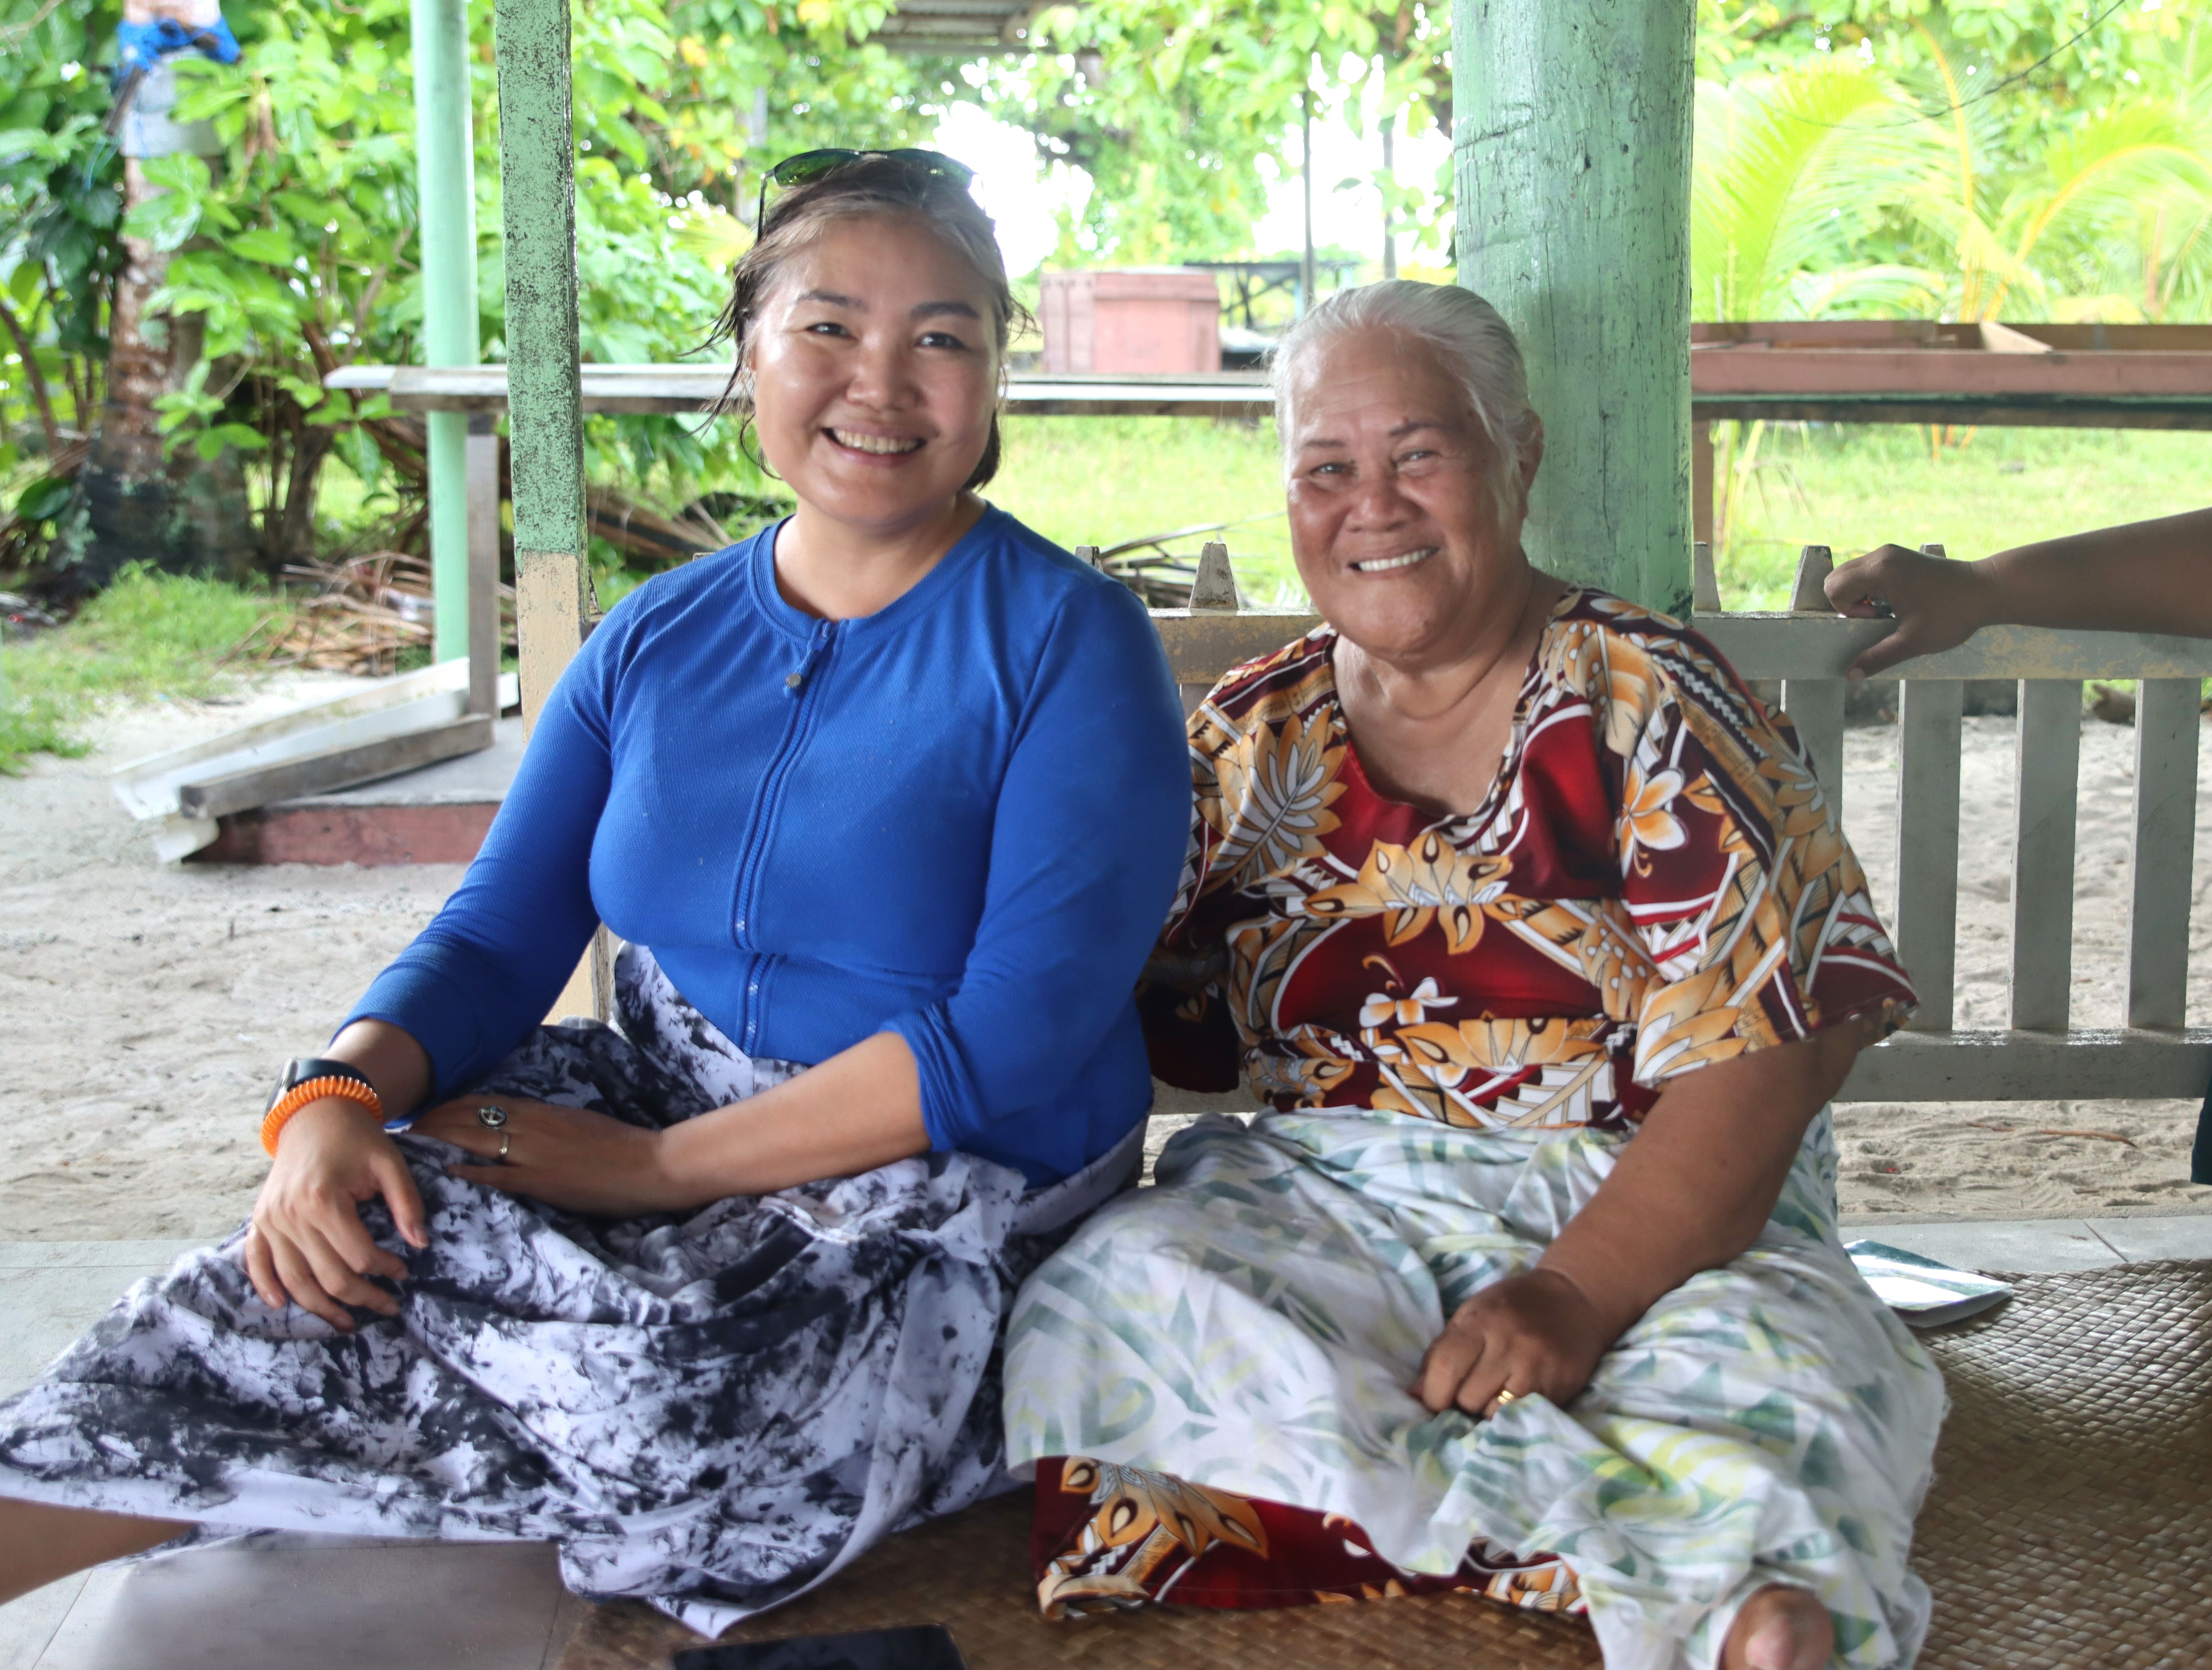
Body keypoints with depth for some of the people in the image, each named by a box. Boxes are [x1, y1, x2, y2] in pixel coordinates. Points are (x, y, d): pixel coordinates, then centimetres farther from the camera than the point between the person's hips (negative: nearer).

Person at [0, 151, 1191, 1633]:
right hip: (655, 1107, 5)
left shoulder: (1072, 643, -8)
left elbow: (1015, 1042, -16)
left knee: (667, 1403, -31)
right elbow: (498, 936, 7)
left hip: (938, 1203, -4)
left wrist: (662, 1165, -18)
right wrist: (340, 1100, -15)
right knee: (344, 1245, -24)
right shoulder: (658, 639, 9)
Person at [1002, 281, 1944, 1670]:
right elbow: (1169, 1031, 16)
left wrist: (1571, 1295, -24)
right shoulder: (1253, 735, 12)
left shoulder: (1652, 707, -1)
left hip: (1653, 1222, -5)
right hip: (1329, 1204, 5)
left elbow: (1754, 1066, -11)